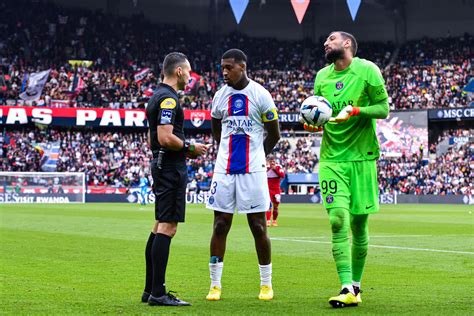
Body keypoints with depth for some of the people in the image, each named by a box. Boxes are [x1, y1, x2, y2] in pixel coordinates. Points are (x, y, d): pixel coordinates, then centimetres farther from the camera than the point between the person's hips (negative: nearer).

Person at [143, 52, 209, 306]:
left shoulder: (158, 96, 17)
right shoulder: (168, 99, -15)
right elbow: (165, 138, -24)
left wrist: (184, 150, 16)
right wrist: (190, 148, -9)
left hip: (161, 165, 11)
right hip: (171, 168, -11)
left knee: (160, 226, 12)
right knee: (167, 227, -11)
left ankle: (150, 290, 15)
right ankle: (158, 293, -12)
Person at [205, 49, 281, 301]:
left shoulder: (260, 95, -4)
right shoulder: (220, 96, 7)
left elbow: (274, 135, 4)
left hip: (253, 170, -3)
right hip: (224, 169, 3)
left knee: (258, 227, 0)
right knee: (220, 225, 2)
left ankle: (266, 284, 12)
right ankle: (215, 284, 8)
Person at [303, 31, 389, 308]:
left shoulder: (367, 70, -2)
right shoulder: (322, 76, 11)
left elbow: (383, 108, -3)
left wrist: (355, 110, -19)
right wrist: (313, 123, -1)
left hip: (362, 156, -2)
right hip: (331, 158, 3)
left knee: (358, 224, 3)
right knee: (338, 220, -11)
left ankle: (356, 284, 19)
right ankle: (348, 290, -13)